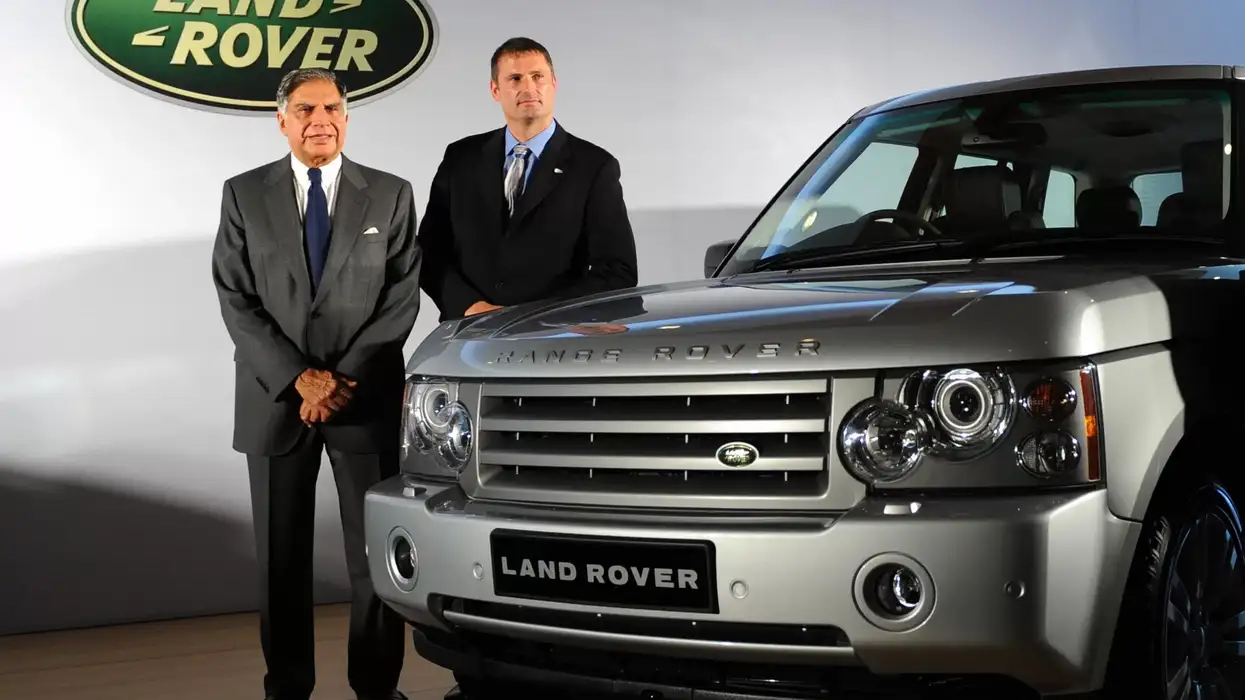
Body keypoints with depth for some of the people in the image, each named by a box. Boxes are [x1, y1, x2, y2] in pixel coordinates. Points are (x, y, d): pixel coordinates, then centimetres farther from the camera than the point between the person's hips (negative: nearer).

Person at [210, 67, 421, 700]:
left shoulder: (390, 196, 4)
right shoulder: (244, 195, 4)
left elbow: (401, 299, -2)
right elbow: (236, 302, -2)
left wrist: (343, 379, -11)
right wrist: (300, 378, -12)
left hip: (368, 399, 0)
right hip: (275, 398, 1)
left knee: (375, 549, 3)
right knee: (281, 553, 7)